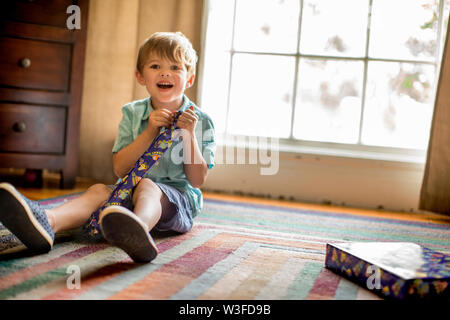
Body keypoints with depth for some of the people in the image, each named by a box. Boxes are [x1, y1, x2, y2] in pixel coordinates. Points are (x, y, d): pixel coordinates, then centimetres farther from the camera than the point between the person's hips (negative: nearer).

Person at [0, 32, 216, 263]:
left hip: (179, 199, -4)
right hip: (132, 193, 4)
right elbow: (119, 169, -3)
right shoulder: (132, 114, 6)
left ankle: (139, 229, -72)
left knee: (147, 186, -35)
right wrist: (150, 132, -14)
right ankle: (47, 221, -54)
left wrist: (190, 134, -16)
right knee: (99, 190, -23)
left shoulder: (200, 120, 0)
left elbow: (198, 181, -5)